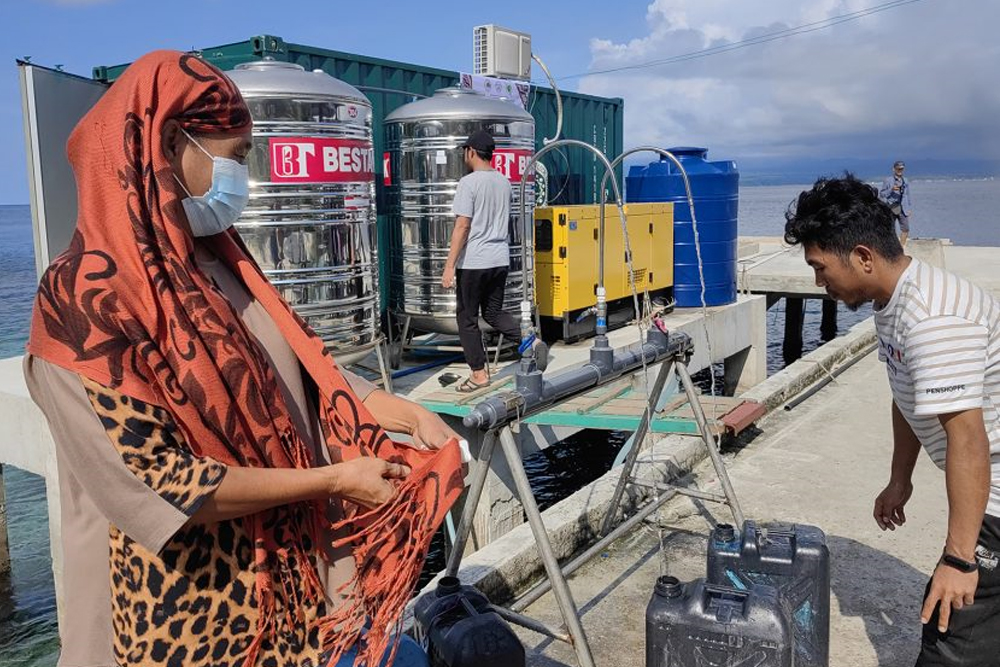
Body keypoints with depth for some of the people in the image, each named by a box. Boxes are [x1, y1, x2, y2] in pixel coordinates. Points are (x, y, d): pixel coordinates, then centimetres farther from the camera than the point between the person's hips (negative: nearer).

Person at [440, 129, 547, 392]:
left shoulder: (469, 182, -12)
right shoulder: (504, 182, 10)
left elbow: (462, 226, -17)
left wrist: (449, 266, -16)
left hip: (472, 262, -7)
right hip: (500, 260, 7)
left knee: (467, 318, 7)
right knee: (494, 312, 19)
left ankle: (479, 374, 12)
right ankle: (532, 341, -1)